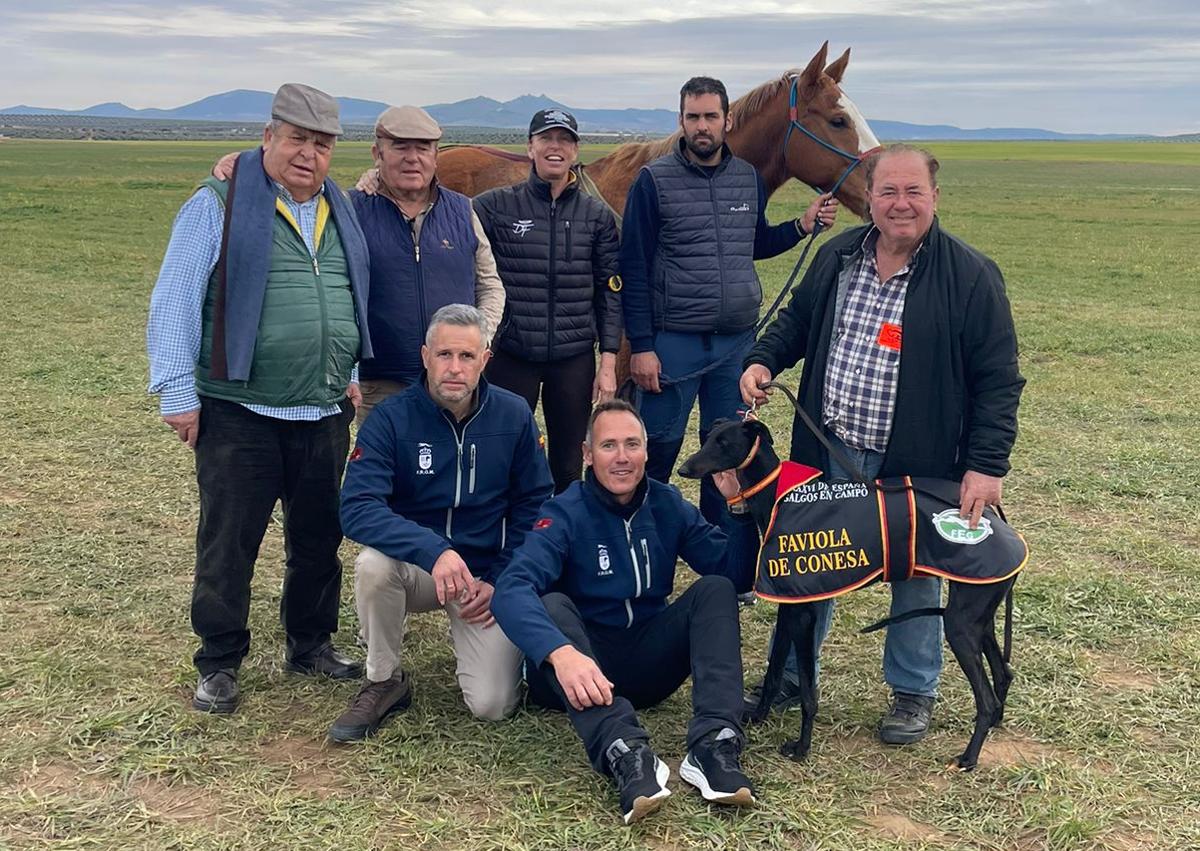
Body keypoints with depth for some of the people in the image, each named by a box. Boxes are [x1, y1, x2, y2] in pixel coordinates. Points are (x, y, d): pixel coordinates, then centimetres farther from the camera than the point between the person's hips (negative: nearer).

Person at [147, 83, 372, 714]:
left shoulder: (341, 212, 11)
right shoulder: (219, 206, -7)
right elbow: (174, 303, -8)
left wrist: (348, 374, 18)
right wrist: (176, 393, -11)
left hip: (325, 413, 5)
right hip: (238, 414, -5)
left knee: (320, 539, 14)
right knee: (228, 544, 3)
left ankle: (311, 644, 31)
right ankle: (219, 663, 18)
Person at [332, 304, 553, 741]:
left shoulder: (514, 415, -5)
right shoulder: (391, 418, -12)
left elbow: (533, 505, 2)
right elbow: (357, 509, -24)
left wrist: (500, 581, -7)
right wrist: (435, 551, -37)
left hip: (489, 573, 1)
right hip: (415, 567, 0)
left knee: (492, 704, -16)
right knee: (373, 563, -35)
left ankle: (474, 636, 20)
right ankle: (384, 683, -9)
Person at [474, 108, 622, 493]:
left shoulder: (597, 215, 4)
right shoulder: (496, 206, -1)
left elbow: (611, 292, 5)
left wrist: (608, 361, 0)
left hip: (575, 359, 2)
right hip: (510, 355, -1)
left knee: (568, 466, 12)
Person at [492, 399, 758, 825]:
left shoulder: (668, 505, 2)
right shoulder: (566, 513, -12)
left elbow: (738, 575, 1)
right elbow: (512, 590, -30)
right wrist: (562, 653, -47)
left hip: (648, 664, 4)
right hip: (583, 669, -3)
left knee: (715, 588, -14)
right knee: (552, 605, -31)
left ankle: (713, 745, -32)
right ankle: (625, 752, -50)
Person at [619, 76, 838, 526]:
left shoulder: (749, 178, 6)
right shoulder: (654, 180, -7)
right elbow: (634, 270, -7)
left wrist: (802, 226, 4)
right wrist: (641, 346, -11)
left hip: (738, 340, 4)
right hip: (674, 340, -4)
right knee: (659, 449, 4)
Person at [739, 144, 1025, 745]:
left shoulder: (970, 276, -11)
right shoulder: (836, 257, 2)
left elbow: (998, 380, -11)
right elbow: (796, 320, 18)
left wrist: (986, 465, -19)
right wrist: (764, 359, -1)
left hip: (914, 466, -3)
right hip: (827, 453, 4)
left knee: (916, 577, 12)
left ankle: (913, 693, 31)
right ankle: (792, 674, 33)